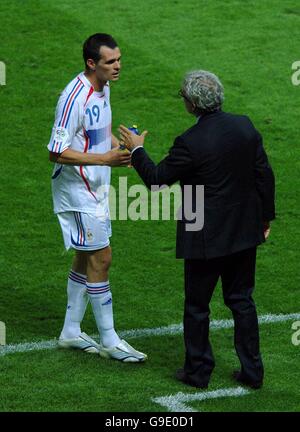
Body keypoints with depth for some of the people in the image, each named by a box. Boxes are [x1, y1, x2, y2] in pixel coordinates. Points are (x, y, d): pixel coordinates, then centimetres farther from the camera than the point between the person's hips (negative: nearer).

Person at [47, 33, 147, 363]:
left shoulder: (102, 88, 6)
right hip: (78, 191, -9)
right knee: (100, 258, -6)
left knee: (86, 258, 14)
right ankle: (109, 341, 2)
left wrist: (119, 146, 4)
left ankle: (71, 332, 24)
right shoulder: (75, 97, -24)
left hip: (96, 188, 9)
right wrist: (105, 159, -27)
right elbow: (56, 151, -24)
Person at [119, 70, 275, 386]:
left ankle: (198, 371, 22)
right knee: (242, 300, 16)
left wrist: (136, 150, 5)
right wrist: (265, 216, 15)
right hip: (244, 232, 6)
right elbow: (264, 174, 4)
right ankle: (252, 371, 20)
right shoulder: (245, 126, -3)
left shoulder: (190, 143, -21)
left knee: (197, 304, 11)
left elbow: (157, 179, -10)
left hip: (207, 238, -6)